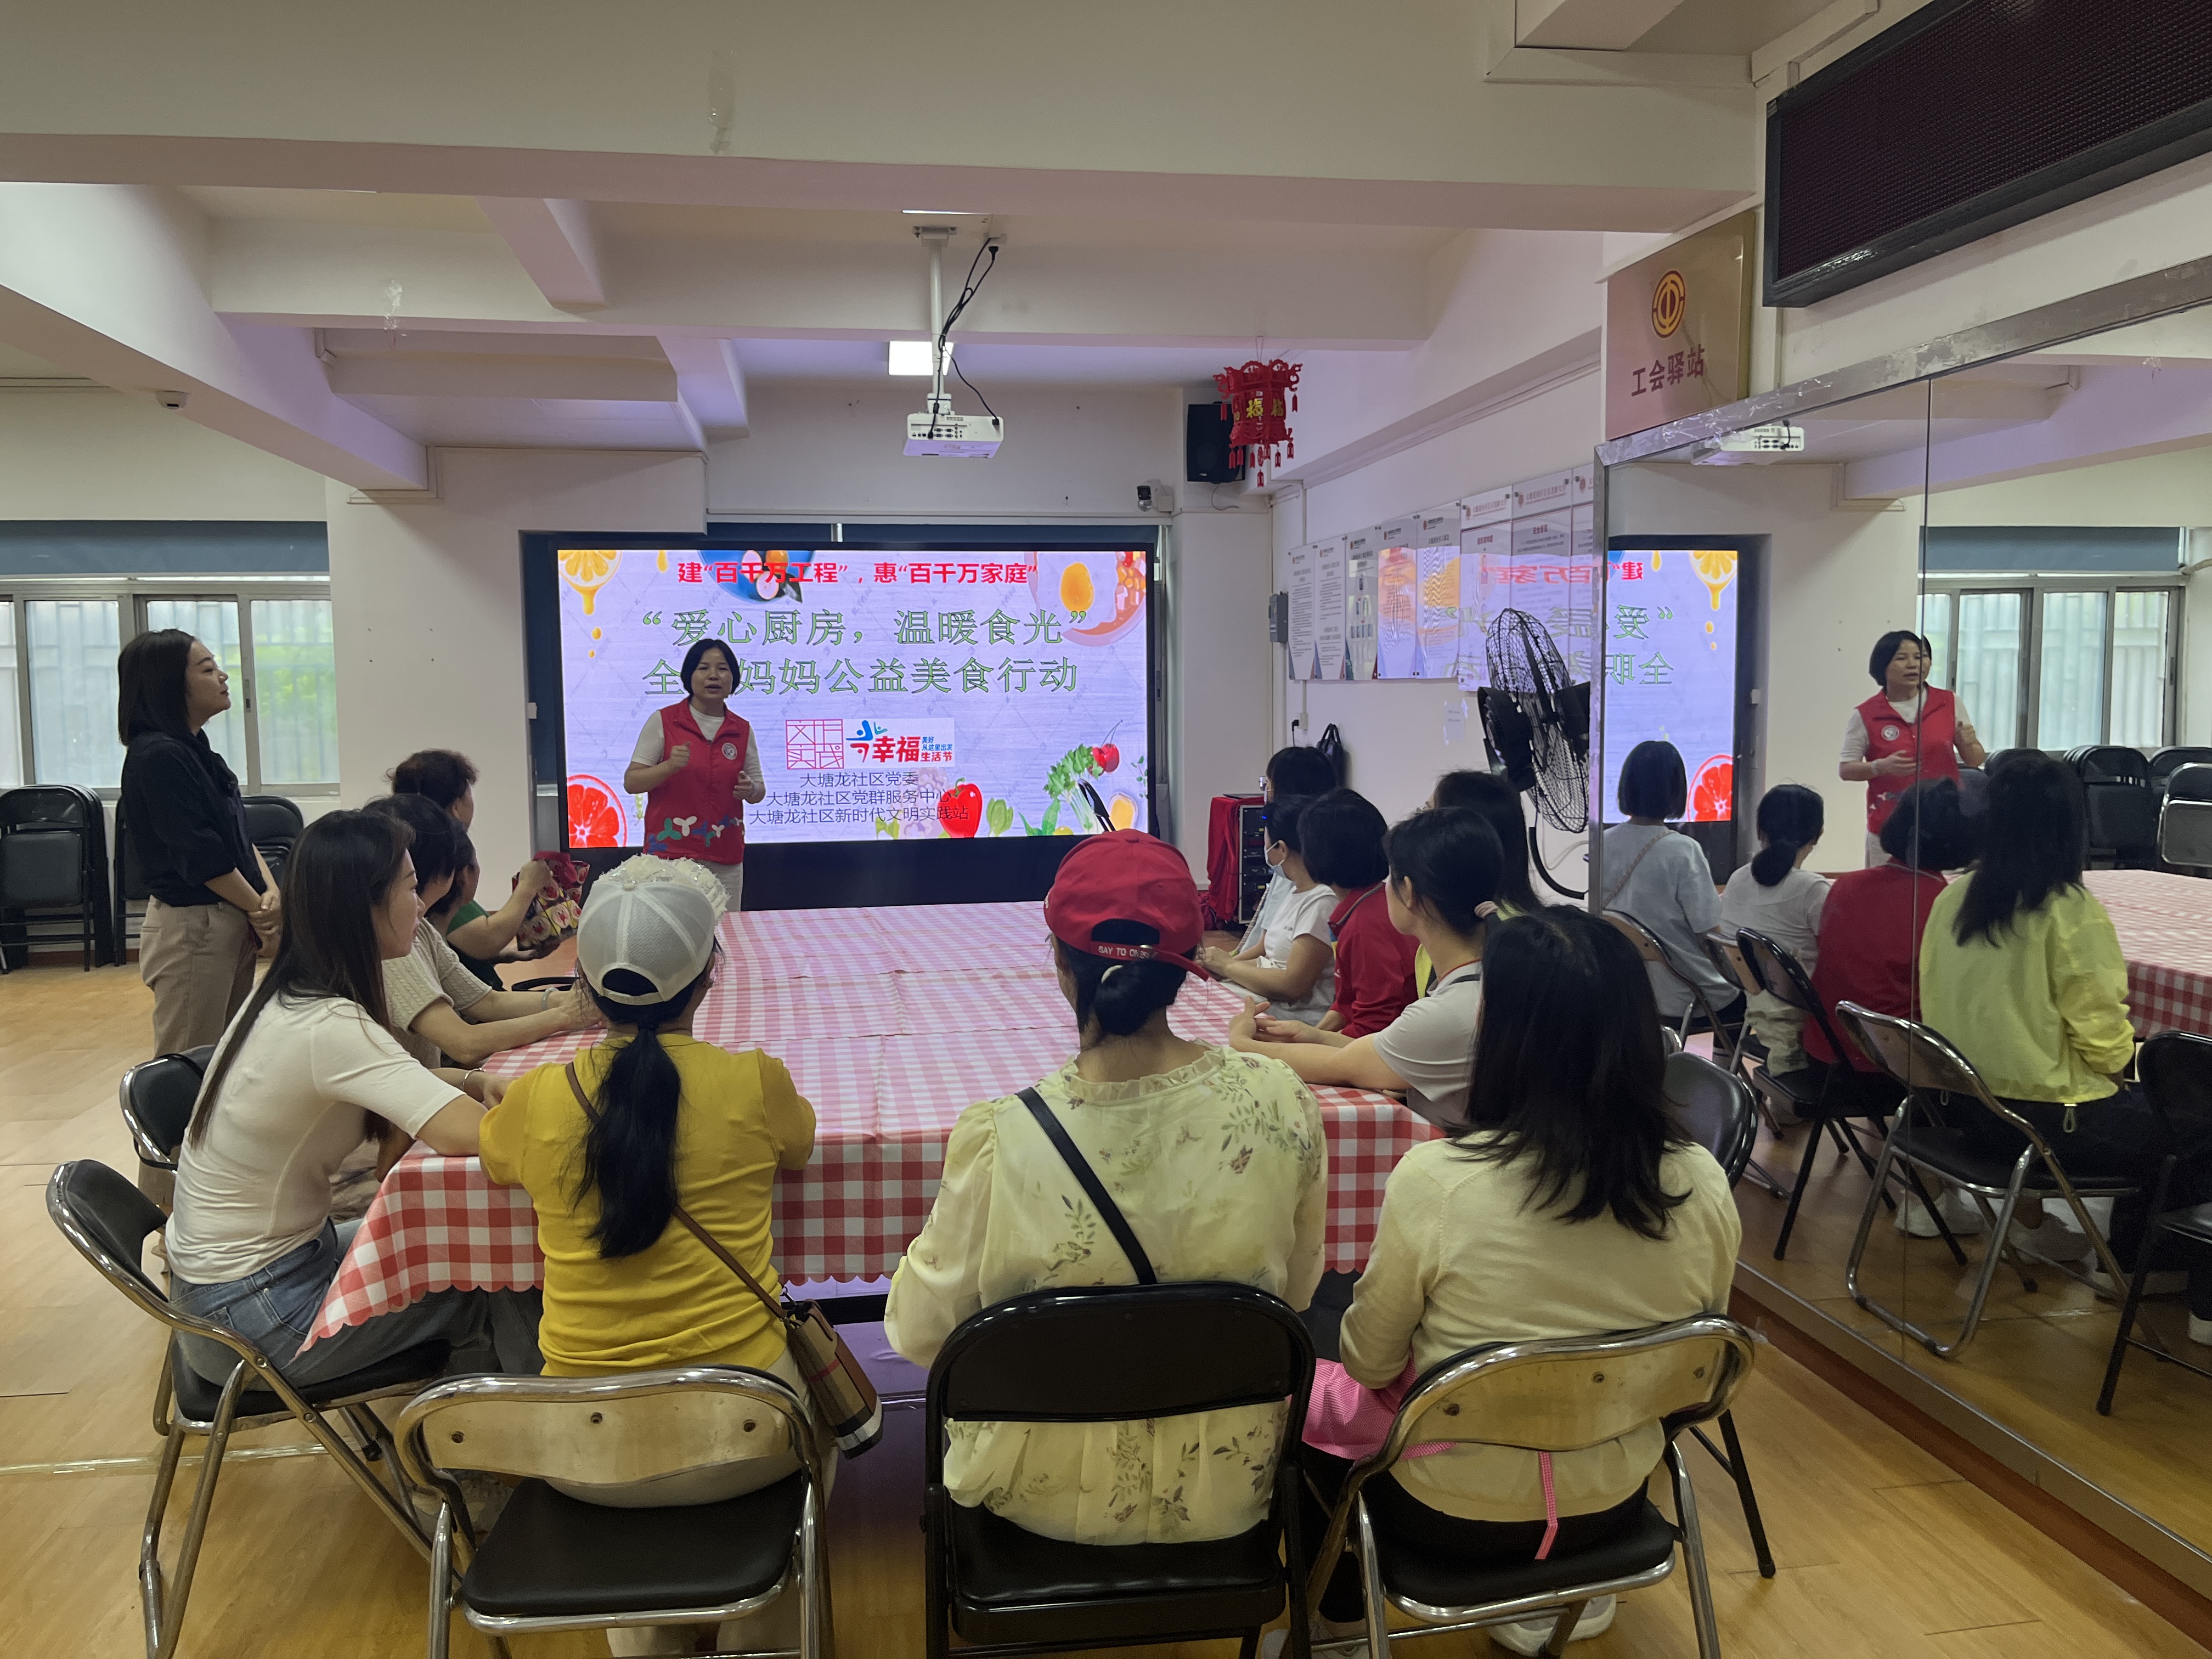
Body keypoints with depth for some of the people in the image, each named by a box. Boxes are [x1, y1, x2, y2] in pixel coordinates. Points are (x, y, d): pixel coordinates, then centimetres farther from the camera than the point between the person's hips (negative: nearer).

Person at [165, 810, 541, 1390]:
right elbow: (482, 1137, -36)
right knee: (491, 1289, -1)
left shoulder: (289, 995, -1)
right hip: (252, 1316, -8)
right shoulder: (328, 1027, -29)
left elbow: (388, 1079, 16)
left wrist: (473, 1081, -4)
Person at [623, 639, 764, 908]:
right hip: (671, 853, -3)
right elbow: (631, 782, -2)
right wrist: (669, 766, -19)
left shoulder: (742, 730, 9)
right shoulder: (663, 721, 0)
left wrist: (750, 789, -8)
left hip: (725, 858, 3)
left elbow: (759, 790, 14)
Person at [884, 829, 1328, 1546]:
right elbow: (1296, 1293, -3)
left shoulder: (1000, 1140, -28)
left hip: (1048, 1498, -2)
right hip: (1227, 1493, 2)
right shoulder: (1282, 1103, -20)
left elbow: (919, 1333, -12)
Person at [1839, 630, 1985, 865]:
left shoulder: (1949, 703, 4)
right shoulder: (1865, 716, -3)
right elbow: (1845, 770, -1)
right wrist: (1881, 766, -18)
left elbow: (1976, 761, 11)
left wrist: (1968, 743, -11)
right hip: (1889, 828, -2)